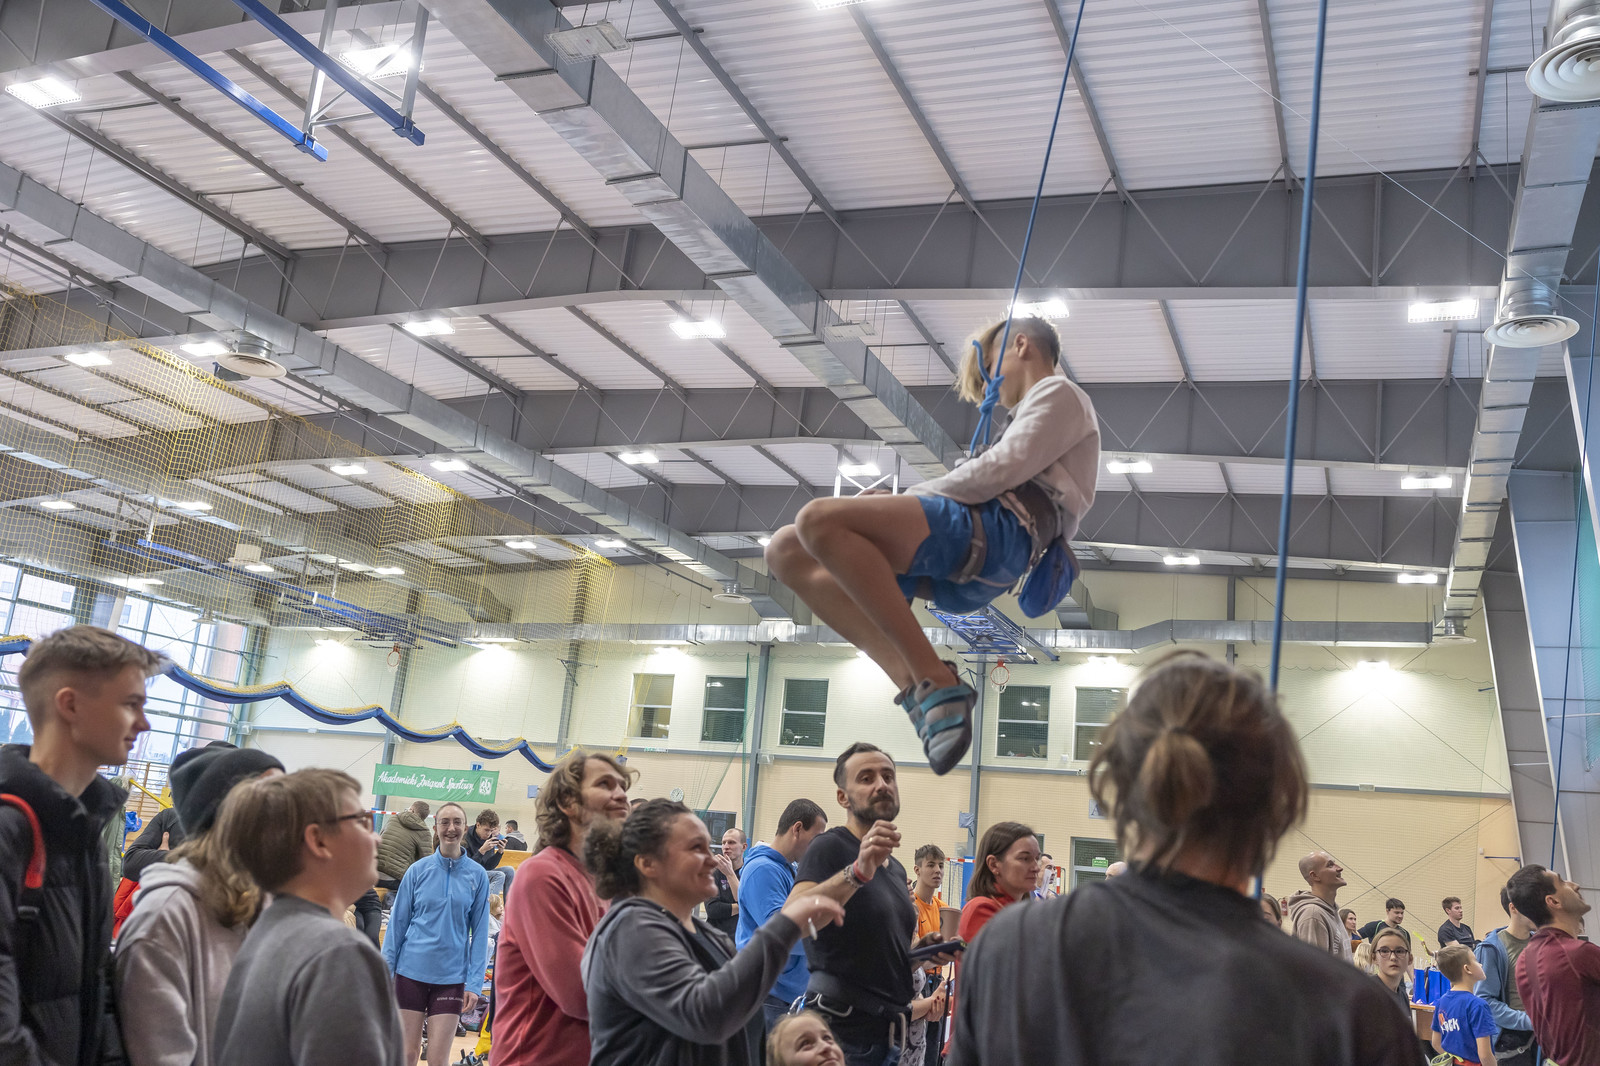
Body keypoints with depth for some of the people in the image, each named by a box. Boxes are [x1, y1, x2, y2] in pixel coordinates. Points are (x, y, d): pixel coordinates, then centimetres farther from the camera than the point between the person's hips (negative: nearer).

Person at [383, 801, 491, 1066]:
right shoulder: (418, 870, 1)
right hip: (411, 972, 1)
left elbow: (480, 932, 1)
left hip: (452, 977, -1)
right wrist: (385, 972, 1)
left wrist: (474, 983, -4)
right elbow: (397, 922, 5)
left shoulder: (477, 875, 0)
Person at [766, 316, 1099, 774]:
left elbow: (1001, 470, -5)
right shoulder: (1039, 412, 40)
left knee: (819, 519, -28)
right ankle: (914, 683, -18)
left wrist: (914, 496, 4)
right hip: (962, 575, 10)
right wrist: (892, 507, 16)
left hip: (993, 531, -10)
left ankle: (935, 681, -29)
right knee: (786, 550, 0)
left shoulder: (1059, 392, 12)